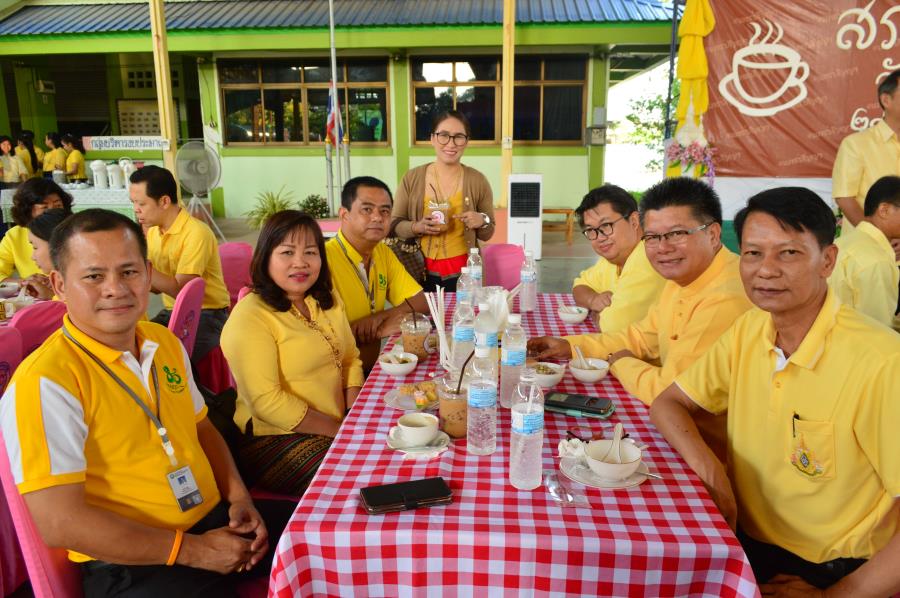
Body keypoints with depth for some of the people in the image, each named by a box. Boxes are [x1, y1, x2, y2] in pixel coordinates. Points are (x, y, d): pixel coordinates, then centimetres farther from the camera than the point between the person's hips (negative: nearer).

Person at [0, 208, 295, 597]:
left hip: (215, 520, 7)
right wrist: (190, 550, -17)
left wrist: (238, 496, 1)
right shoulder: (45, 382, -17)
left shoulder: (166, 343, 7)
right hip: (129, 563, -7)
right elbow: (58, 523, -20)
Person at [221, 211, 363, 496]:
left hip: (336, 428, 7)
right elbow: (266, 401, -20)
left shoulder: (327, 300, 10)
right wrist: (338, 429, -15)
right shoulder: (250, 317, -14)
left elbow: (351, 359, 13)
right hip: (275, 440, -7)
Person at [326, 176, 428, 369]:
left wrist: (380, 316, -12)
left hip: (374, 363, 9)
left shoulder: (383, 252, 8)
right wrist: (380, 331, -16)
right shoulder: (324, 259, -19)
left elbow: (422, 303, 6)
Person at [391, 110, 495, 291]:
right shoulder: (412, 178, -1)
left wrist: (482, 221, -15)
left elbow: (487, 234, 7)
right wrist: (417, 227, -17)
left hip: (462, 273, 0)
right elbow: (394, 225, 3)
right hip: (421, 273, 0)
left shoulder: (478, 181, -2)